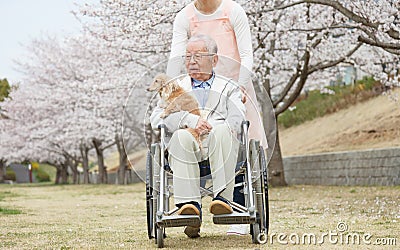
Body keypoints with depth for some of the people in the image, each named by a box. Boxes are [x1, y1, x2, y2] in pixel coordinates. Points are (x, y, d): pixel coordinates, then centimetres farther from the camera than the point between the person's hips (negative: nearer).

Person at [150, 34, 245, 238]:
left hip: (219, 148, -1)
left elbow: (236, 122, 4)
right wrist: (190, 120, -11)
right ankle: (189, 203, -42)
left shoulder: (229, 89, 24)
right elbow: (156, 118, 6)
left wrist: (208, 127, -15)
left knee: (222, 130, -34)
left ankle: (222, 198, -39)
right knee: (182, 136, -34)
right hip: (185, 146, 1)